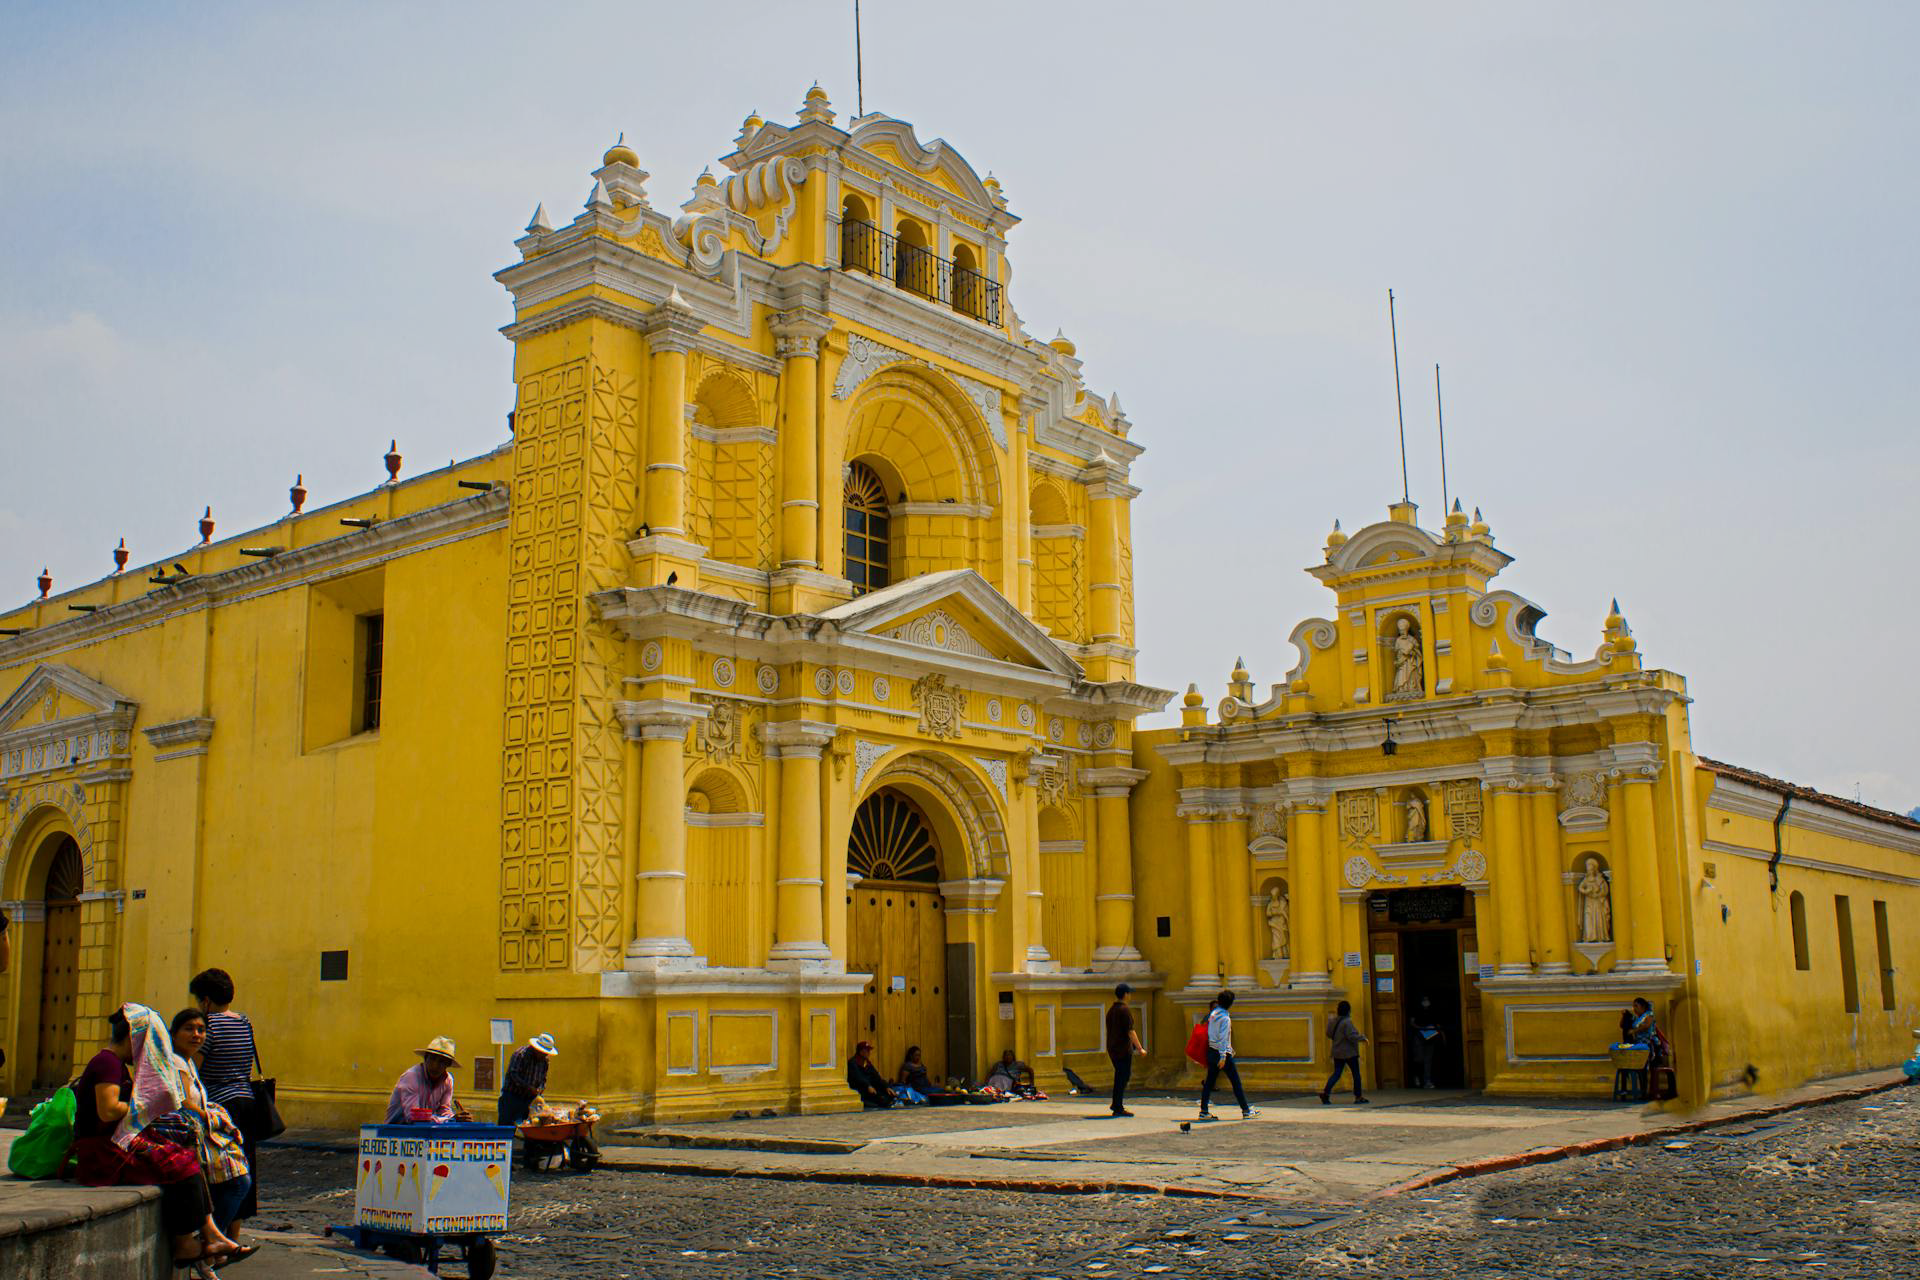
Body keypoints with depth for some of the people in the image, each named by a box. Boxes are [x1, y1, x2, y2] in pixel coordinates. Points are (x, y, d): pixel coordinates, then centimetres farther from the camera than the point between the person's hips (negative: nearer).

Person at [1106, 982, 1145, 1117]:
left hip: (1112, 1049, 8)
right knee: (1123, 1077, -3)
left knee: (1120, 1076, 18)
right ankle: (1118, 1108, -2)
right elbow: (1130, 1031, -18)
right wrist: (1140, 1048, -14)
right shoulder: (1124, 1010, -14)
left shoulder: (1110, 1010, 12)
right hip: (1123, 1049, -8)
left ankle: (1116, 1104, 19)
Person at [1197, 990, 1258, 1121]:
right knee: (1236, 1082, 1)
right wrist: (1223, 1057, -21)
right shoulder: (1225, 1018, -15)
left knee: (1209, 1082, 7)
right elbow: (1223, 1038, -20)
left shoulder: (1213, 1014, 10)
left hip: (1211, 1050, 8)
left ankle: (1204, 1111, 4)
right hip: (1221, 1052, -8)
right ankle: (1246, 1111, 5)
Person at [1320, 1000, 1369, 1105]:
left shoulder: (1334, 1021, 4)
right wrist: (1362, 1038, -9)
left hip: (1337, 1053, 7)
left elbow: (1329, 1034, 12)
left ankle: (1325, 1092, -10)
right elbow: (1352, 1036, -23)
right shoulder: (1346, 1022, -19)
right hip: (1349, 1053, -7)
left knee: (1336, 1073, 7)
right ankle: (1358, 1096, 13)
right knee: (1356, 1074, 8)